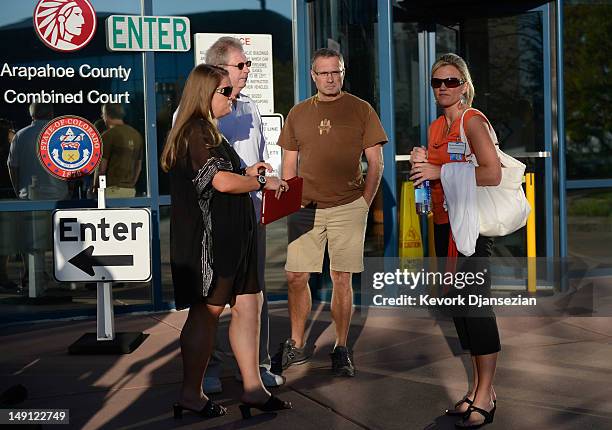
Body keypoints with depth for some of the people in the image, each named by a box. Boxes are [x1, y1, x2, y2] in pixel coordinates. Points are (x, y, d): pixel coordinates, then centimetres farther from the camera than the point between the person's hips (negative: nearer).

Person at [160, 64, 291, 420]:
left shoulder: (207, 132, 19)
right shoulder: (196, 132, -14)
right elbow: (222, 182, -23)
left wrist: (245, 175, 12)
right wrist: (263, 183, -10)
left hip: (230, 236, 10)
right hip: (208, 239, -10)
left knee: (248, 304, 8)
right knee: (207, 310, -2)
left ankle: (253, 388, 14)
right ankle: (191, 395, 9)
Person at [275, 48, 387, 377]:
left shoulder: (361, 110, 3)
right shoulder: (298, 113, 11)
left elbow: (375, 162, 3)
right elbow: (289, 164, 14)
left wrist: (364, 203, -4)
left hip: (348, 208, -2)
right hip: (305, 208, 2)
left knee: (342, 279, 1)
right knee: (296, 277, 1)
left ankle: (341, 350, 11)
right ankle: (297, 345, 17)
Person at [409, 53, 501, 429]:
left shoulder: (472, 121, -9)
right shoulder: (436, 127, 15)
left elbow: (493, 174, -21)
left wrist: (439, 171, -18)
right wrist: (423, 164, 2)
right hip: (444, 222, 8)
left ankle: (484, 398, 2)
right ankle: (479, 388, 20)